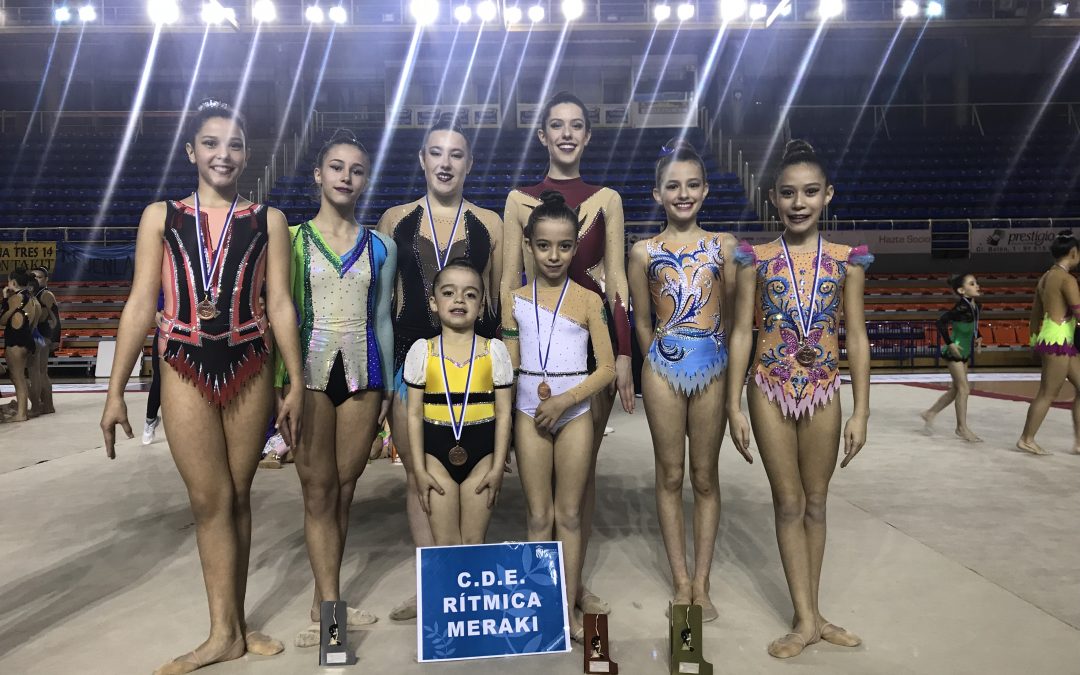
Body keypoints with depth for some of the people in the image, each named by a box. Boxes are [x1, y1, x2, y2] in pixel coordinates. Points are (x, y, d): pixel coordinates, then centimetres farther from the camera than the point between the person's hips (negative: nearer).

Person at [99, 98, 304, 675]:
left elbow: (280, 305, 3)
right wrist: (115, 390, -1)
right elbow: (140, 304, 3)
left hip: (249, 369, 1)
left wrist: (295, 384, -2)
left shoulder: (268, 221, 5)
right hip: (186, 369, 0)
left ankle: (229, 628, 18)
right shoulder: (161, 216, 6)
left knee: (235, 498, 7)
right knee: (211, 500, -2)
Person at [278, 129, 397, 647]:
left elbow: (382, 321, 11)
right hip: (310, 372, -2)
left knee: (344, 490, 7)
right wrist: (280, 384, -4)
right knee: (318, 492, -2)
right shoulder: (292, 238, 4)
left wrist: (388, 387, 8)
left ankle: (323, 601, 19)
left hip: (362, 374, 2)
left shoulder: (381, 247, 9)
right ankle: (332, 608, 2)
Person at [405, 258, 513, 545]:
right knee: (445, 543, 5)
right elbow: (414, 413, 1)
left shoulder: (494, 350, -1)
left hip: (481, 452, 0)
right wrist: (419, 469, -2)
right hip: (437, 451, 0)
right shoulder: (422, 351, -1)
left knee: (474, 540, 6)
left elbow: (503, 413, 0)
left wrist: (497, 467, -3)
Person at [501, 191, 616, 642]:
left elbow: (606, 368, -4)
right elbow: (508, 366, 6)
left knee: (569, 515, 7)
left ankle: (569, 609, 20)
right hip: (529, 414, 1)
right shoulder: (515, 300, 3)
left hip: (574, 414, -1)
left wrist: (563, 401, -14)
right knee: (539, 517, 8)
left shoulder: (588, 300, -2)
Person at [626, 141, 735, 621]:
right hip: (664, 366, 0)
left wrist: (715, 358, 4)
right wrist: (661, 363, 11)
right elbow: (642, 321, 9)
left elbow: (732, 315, 7)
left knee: (705, 477, 7)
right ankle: (681, 582, 17)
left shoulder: (723, 246, 6)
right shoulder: (644, 252, 4)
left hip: (712, 366, 1)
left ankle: (701, 584, 18)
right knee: (670, 474, 6)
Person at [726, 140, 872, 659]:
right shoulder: (757, 260, -3)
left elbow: (856, 336, 2)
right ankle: (808, 618, 16)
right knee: (789, 504, 5)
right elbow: (741, 333, -2)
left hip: (823, 394, 1)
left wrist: (861, 410, -1)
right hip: (771, 392, -1)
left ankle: (809, 612, 25)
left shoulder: (846, 260, 0)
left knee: (815, 503, 11)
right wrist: (734, 407, -6)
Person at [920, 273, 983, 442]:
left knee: (956, 389, 13)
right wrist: (950, 343, -25)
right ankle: (962, 428, 5)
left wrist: (976, 337, 14)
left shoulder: (975, 306, 3)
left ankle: (930, 413, 25)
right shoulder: (961, 307, -22)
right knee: (963, 388, -4)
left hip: (965, 352, 9)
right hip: (955, 351, -9)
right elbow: (941, 321, -27)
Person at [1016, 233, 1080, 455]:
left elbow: (1035, 313, 18)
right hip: (1058, 341, -10)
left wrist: (1035, 341, 24)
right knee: (1047, 394, -1)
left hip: (1048, 338, 10)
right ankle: (1026, 440, 7)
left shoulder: (1046, 277, 13)